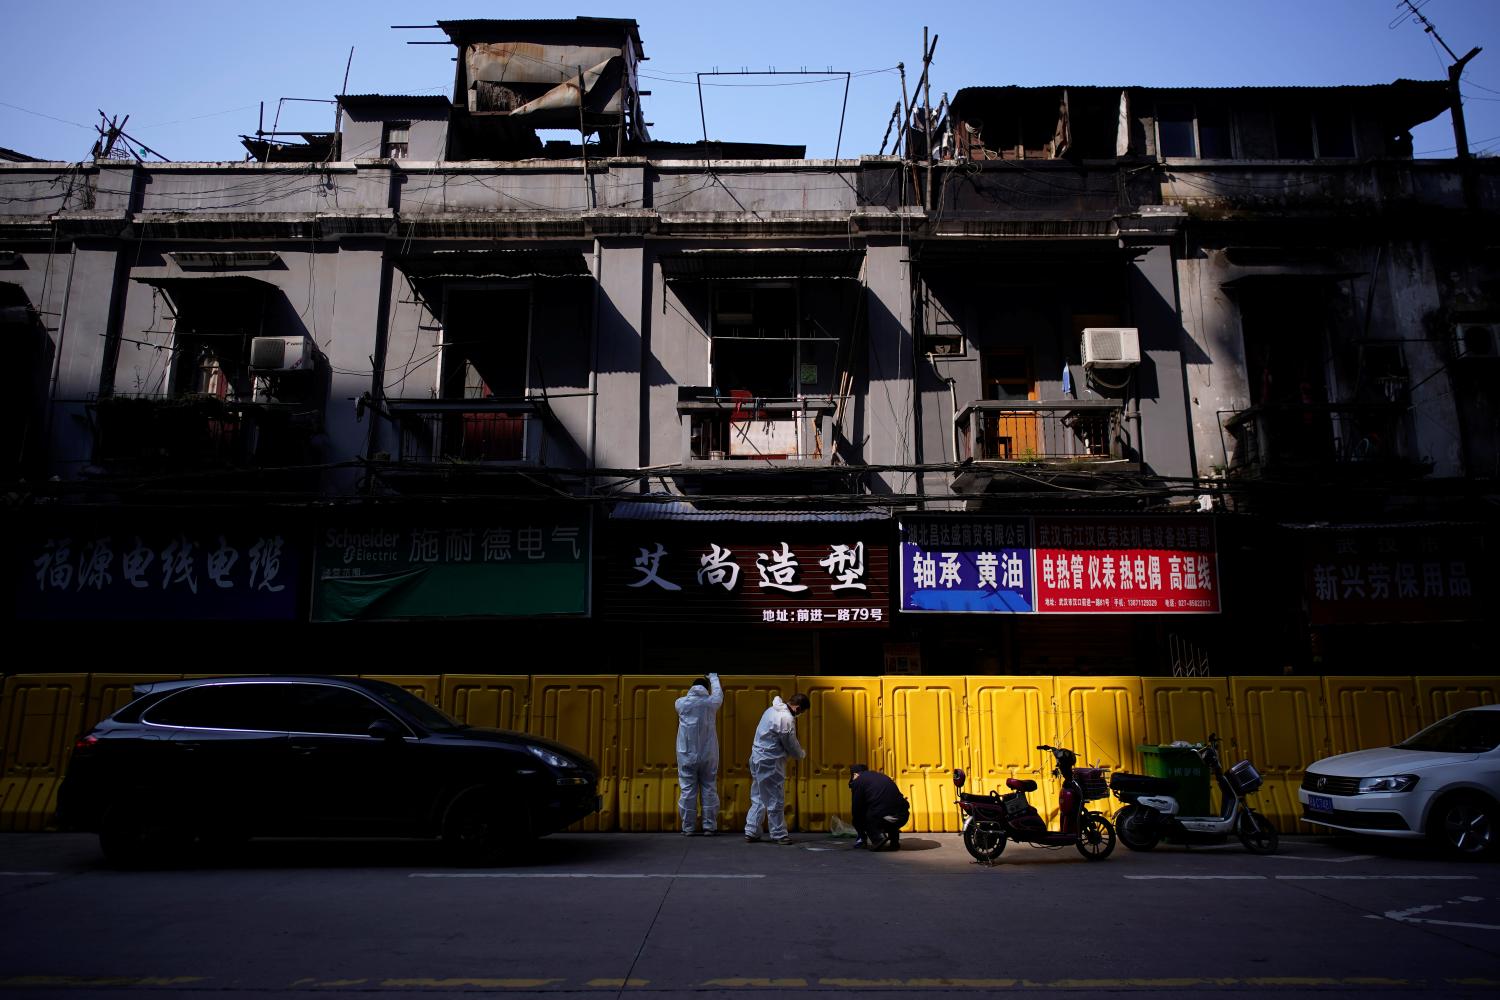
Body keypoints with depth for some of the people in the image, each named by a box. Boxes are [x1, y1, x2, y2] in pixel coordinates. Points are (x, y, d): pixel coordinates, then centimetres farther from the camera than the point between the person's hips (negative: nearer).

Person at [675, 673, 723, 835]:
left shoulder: (681, 703, -2)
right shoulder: (711, 702, -3)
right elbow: (718, 692, 19)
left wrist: (692, 692, 41)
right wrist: (713, 677, 38)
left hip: (687, 756, 0)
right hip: (708, 756, 0)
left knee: (688, 790, 4)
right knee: (709, 790, 8)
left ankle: (688, 828, 9)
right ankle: (709, 827, 11)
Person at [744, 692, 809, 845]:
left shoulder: (772, 710, 10)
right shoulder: (786, 718, -19)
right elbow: (791, 745, -11)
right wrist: (802, 754, 9)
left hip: (758, 758, 10)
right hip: (770, 762, -10)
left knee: (759, 798, 16)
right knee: (776, 800, 2)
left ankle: (751, 832, 19)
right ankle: (778, 835, 12)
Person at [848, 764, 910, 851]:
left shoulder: (858, 781, 10)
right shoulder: (882, 776, 30)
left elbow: (857, 809, 11)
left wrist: (862, 834, 23)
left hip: (882, 817, -7)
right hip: (903, 817, 7)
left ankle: (877, 837, -3)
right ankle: (894, 842, 19)